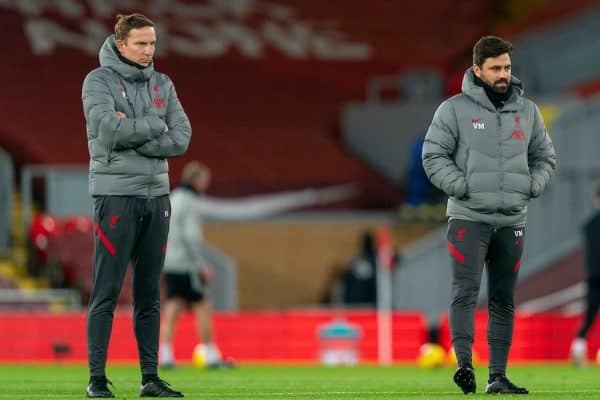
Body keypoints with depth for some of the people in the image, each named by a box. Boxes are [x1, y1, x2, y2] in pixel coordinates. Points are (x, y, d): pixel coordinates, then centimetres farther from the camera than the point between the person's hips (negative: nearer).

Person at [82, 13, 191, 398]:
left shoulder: (163, 84, 13)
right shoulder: (99, 81, -2)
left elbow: (181, 138, 1)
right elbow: (109, 129, -17)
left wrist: (131, 134, -10)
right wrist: (155, 126, -6)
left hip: (157, 195, 5)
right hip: (116, 193, -5)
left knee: (150, 294, 7)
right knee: (106, 292, -6)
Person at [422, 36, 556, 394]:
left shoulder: (527, 111, 11)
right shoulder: (455, 109, -2)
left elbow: (546, 157, 19)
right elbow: (433, 155, -3)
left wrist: (531, 186, 1)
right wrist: (461, 186, -14)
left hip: (513, 220, 4)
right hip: (468, 217, -4)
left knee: (504, 301, 6)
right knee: (466, 291, -16)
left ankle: (498, 376, 9)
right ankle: (464, 362, -22)